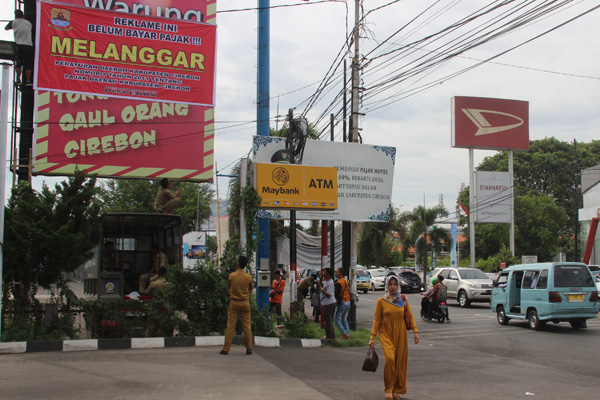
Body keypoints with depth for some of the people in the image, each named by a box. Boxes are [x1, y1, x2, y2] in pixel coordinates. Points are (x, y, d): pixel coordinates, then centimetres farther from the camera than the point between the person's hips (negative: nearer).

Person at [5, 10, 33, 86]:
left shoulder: (14, 22, 6)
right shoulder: (28, 23, 13)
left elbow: (6, 28, 19)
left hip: (18, 45, -1)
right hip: (29, 45, 1)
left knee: (18, 63, 3)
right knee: (28, 65, 3)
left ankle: (18, 79, -4)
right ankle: (28, 80, 2)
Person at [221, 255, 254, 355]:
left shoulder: (231, 275, -9)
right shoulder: (249, 277, -6)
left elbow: (228, 286, 7)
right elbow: (251, 289, 7)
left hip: (234, 302, -1)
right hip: (245, 303, 1)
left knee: (230, 326, 3)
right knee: (247, 326, 6)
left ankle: (226, 349, 4)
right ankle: (249, 349, 8)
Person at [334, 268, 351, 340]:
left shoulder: (338, 283, -15)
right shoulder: (346, 282, 13)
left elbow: (337, 294, -17)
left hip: (342, 303, -8)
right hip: (348, 303, 8)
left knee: (337, 318, 2)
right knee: (344, 319, 15)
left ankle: (344, 334, -6)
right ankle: (347, 335, 12)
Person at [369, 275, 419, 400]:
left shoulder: (403, 300, 6)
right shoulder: (381, 300, 0)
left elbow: (410, 316, 5)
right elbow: (377, 319, 2)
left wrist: (415, 331, -6)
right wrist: (372, 337, -2)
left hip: (400, 333, 3)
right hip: (386, 332, -2)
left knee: (400, 361, 3)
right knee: (389, 358, -20)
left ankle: (397, 390, 19)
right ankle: (388, 389, -5)